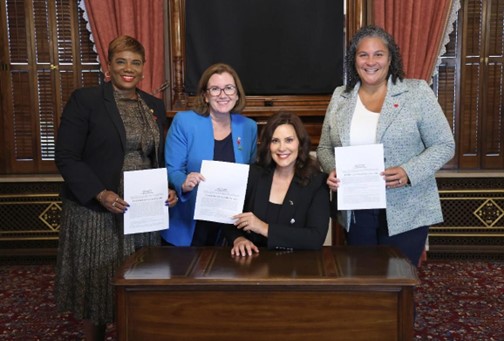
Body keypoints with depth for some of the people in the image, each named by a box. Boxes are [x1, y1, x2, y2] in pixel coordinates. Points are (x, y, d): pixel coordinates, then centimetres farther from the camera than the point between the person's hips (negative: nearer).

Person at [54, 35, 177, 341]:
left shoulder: (155, 106, 11)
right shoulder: (84, 100, -5)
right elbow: (66, 157, -10)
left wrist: (169, 189, -2)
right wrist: (100, 194, -20)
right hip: (97, 213, -4)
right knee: (96, 285, 8)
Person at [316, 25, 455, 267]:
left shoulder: (416, 92, -4)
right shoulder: (340, 97, 6)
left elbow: (444, 145, -4)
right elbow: (325, 148, 12)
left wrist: (409, 172, -19)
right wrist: (332, 171, -9)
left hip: (405, 213, -3)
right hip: (355, 213, 3)